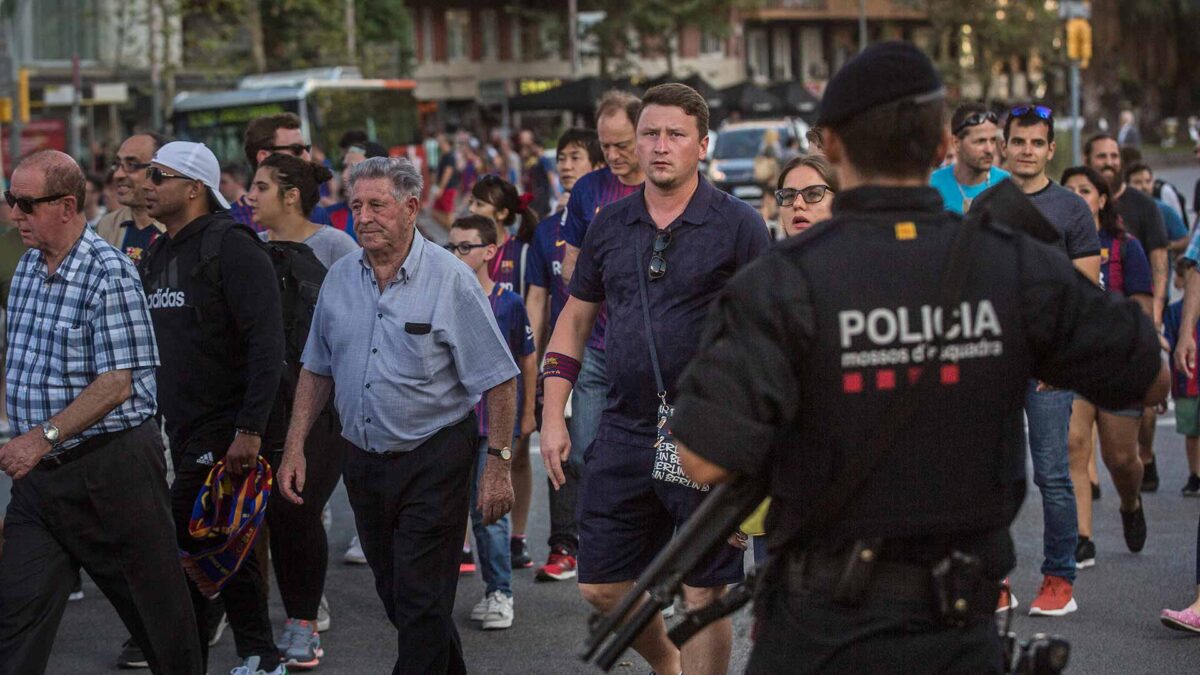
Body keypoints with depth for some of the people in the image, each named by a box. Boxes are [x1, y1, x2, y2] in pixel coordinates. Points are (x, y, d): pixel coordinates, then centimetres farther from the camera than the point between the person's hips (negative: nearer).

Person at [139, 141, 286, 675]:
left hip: (222, 428, -8)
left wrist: (249, 429, -22)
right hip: (179, 430, 8)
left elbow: (266, 345, -18)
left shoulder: (231, 247, -12)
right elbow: (146, 347, 21)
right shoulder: (156, 256, 14)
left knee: (183, 549, -9)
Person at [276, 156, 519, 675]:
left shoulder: (449, 280, -12)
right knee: (394, 595, 16)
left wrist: (498, 464, -14)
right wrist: (294, 448, 6)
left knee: (421, 601, -5)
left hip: (433, 461, -6)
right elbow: (317, 371, 13)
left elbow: (499, 381, -11)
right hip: (364, 460, 6)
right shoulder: (340, 278, 4)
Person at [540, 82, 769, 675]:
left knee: (703, 593, 3)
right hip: (625, 427, 5)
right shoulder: (610, 225, 8)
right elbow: (575, 319, 14)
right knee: (600, 586, 11)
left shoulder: (736, 225, -6)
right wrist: (553, 418, 8)